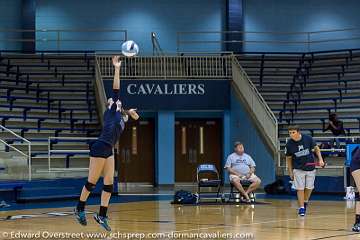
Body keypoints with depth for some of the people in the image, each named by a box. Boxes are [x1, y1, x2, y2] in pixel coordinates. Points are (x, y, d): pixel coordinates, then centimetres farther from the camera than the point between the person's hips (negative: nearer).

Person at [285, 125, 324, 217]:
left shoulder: (308, 139, -14)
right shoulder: (289, 144, -13)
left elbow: (316, 148, 2)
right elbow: (288, 158, 0)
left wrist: (320, 159, -9)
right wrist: (290, 172, 1)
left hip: (310, 168, 1)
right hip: (298, 169, -1)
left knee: (309, 188, 9)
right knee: (300, 189, -5)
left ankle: (305, 202, 35)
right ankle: (301, 207, 5)